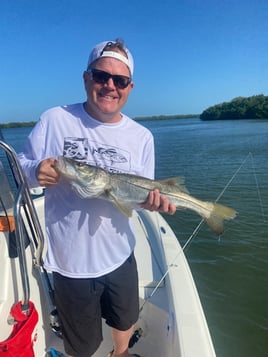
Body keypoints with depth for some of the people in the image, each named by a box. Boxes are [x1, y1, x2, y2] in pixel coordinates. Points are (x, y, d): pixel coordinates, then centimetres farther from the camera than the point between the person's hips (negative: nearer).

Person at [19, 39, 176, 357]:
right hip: (70, 262, -2)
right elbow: (22, 167, -3)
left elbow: (142, 193, 3)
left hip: (120, 256, 3)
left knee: (126, 322, 29)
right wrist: (36, 171, -26)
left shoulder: (142, 137, -3)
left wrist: (151, 200, -19)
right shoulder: (54, 120, -11)